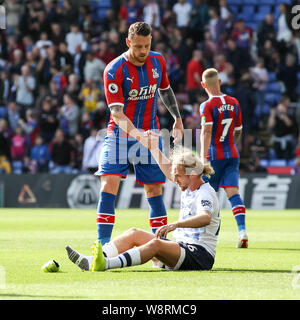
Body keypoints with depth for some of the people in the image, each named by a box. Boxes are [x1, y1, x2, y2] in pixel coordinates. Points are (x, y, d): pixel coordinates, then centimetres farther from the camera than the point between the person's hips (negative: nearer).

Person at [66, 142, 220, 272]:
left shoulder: (205, 193, -14)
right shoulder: (189, 188, 15)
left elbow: (206, 218, -37)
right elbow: (168, 170, 34)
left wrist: (176, 224, -49)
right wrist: (154, 148, 32)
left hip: (199, 256, -10)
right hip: (181, 246, 10)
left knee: (156, 244, -35)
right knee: (134, 233, -2)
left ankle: (107, 264, -55)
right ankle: (91, 261, -20)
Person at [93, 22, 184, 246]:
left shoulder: (158, 62, -1)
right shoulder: (114, 70, -17)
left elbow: (165, 91, 20)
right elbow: (116, 113, -23)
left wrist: (177, 119, 21)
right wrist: (137, 134, -38)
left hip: (150, 134, 4)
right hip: (120, 134, -4)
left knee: (154, 190, 4)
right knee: (109, 185, -16)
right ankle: (103, 245, -16)